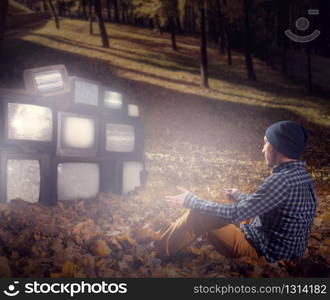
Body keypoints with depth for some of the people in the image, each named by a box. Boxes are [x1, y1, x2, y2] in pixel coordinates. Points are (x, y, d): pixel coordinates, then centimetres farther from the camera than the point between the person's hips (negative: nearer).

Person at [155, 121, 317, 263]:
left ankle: (160, 249, 12)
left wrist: (190, 200, -15)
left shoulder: (283, 181, -28)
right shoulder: (302, 176, 3)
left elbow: (235, 214, -27)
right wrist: (239, 196, 34)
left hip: (262, 254, -9)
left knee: (198, 215, -8)